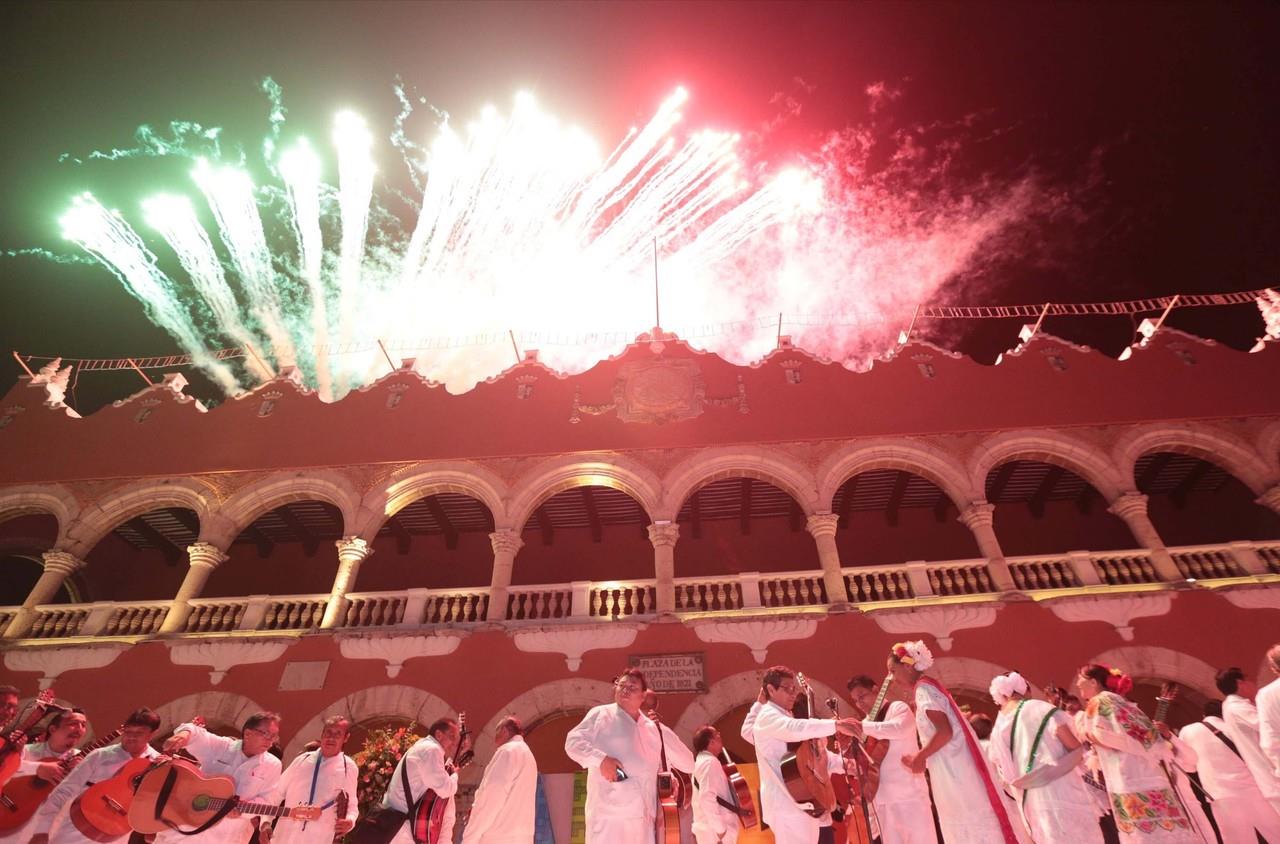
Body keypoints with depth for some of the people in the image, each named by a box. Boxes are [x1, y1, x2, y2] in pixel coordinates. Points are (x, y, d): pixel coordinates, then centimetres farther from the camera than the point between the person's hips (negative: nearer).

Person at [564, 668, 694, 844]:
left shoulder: (653, 729, 17)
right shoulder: (602, 714, 5)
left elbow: (688, 764, 16)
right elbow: (572, 741, -4)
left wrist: (662, 730, 3)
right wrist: (600, 759, -21)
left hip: (644, 817, 5)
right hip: (609, 813, -5)